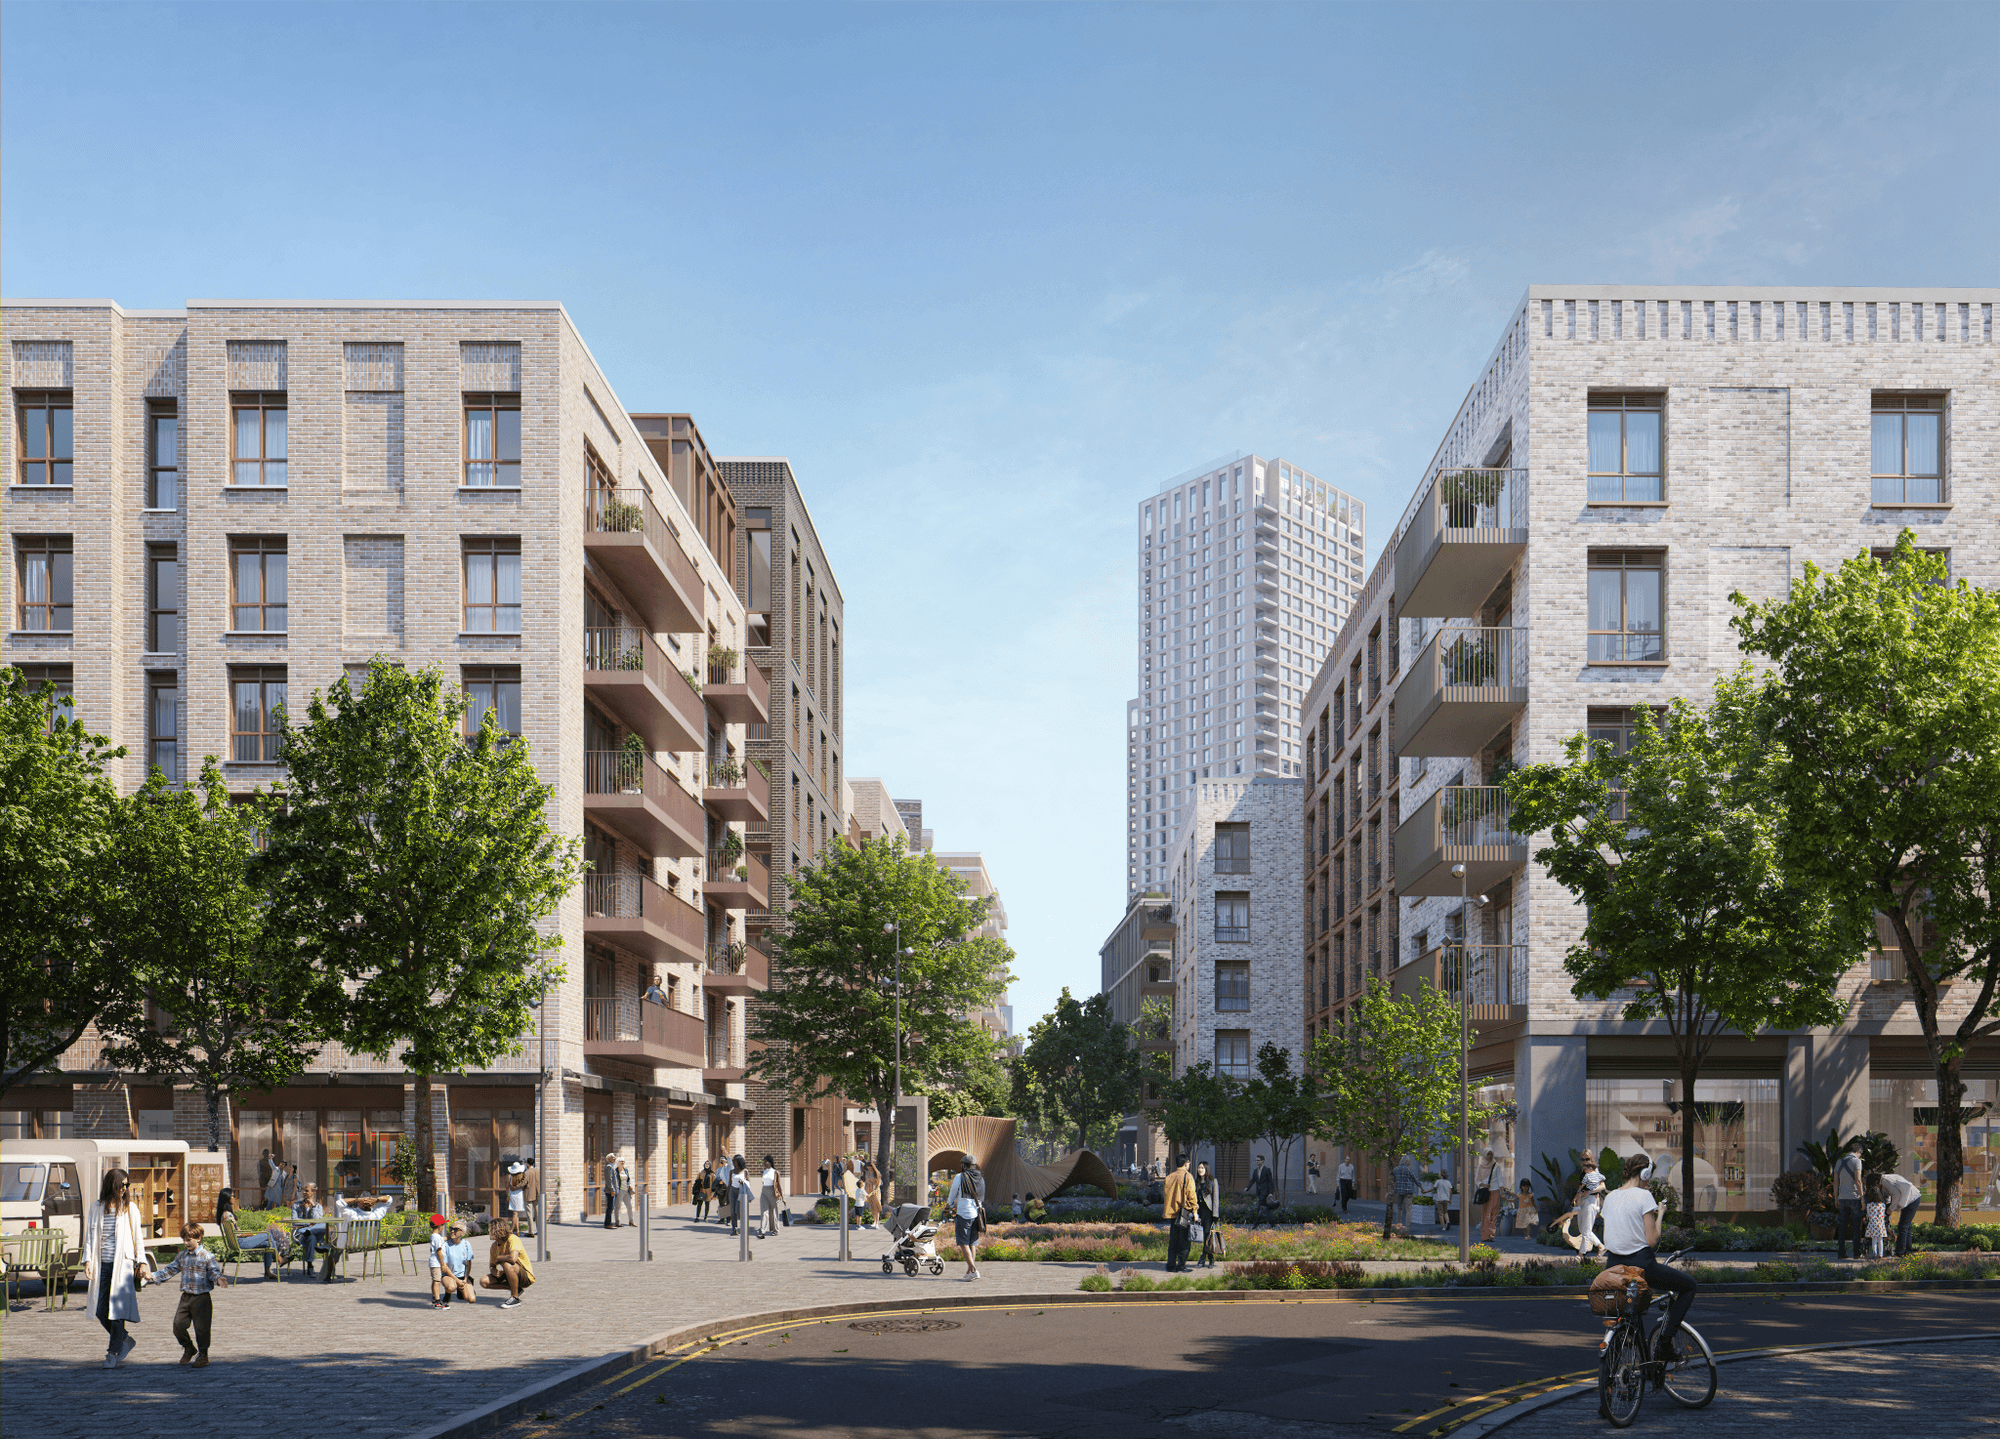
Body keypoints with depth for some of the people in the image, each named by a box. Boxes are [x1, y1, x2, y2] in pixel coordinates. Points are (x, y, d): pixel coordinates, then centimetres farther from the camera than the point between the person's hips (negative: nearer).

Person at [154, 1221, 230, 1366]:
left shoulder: (207, 1256, -8)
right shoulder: (181, 1256, 10)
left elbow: (214, 1272, -10)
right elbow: (170, 1269, 18)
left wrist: (218, 1279, -31)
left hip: (201, 1297, -6)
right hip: (186, 1297, 6)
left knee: (201, 1327, -1)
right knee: (178, 1325, 3)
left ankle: (203, 1355, 15)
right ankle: (188, 1348, 28)